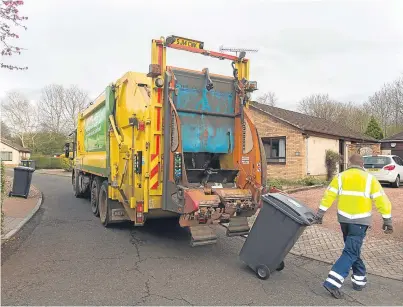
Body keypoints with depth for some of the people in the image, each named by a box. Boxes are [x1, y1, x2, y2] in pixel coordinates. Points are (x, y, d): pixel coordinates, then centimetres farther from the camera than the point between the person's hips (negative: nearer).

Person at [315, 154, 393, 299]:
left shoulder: (340, 177, 2)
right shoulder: (369, 179, -2)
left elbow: (328, 196, -1)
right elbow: (382, 201, -3)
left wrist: (320, 214, 4)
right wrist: (387, 220, 5)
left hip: (344, 218, 3)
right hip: (360, 221, -3)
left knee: (352, 249, 21)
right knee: (351, 252, -3)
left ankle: (359, 279, 29)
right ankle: (333, 282, -12)